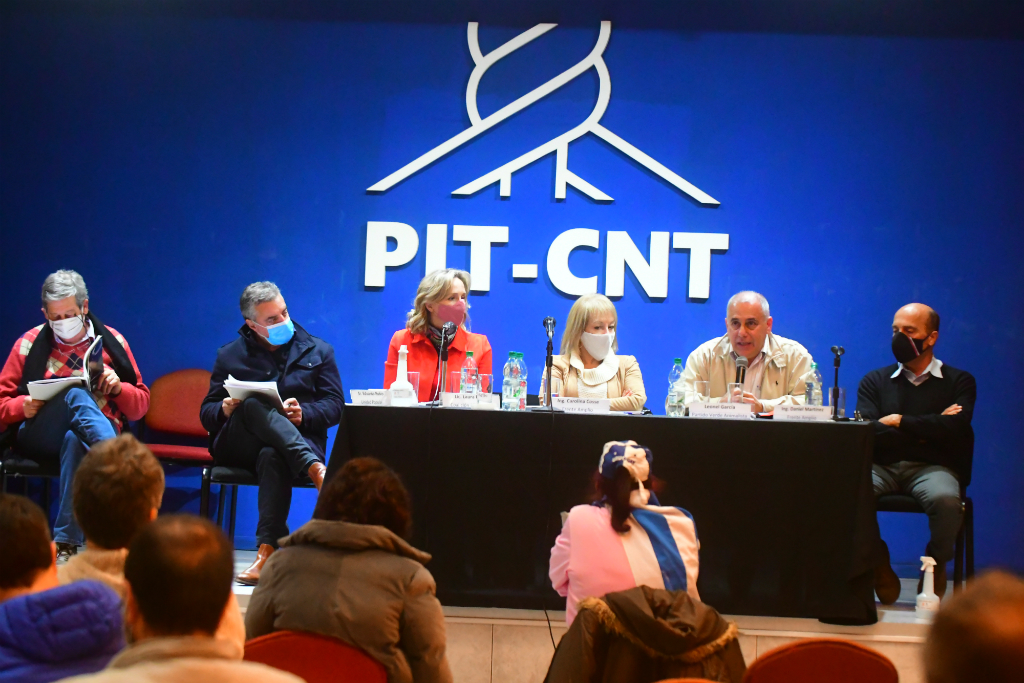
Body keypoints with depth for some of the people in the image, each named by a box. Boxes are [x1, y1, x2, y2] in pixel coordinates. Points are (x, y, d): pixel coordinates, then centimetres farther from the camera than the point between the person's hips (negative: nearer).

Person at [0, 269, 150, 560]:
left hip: (88, 437, 0)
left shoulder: (112, 342, 15)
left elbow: (141, 406, 16)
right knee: (76, 394, -32)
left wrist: (119, 388, -5)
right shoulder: (30, 343, 15)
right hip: (38, 436, 0)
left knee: (75, 440, -39)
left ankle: (66, 545, -41)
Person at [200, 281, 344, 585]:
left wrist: (305, 413, -14)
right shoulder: (230, 355, 18)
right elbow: (207, 412, 14)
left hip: (298, 439, -1)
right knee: (254, 407, -35)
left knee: (272, 457, -40)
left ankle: (267, 551, -50)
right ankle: (316, 469, -53)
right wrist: (225, 410, -11)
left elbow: (335, 405, 8)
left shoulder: (318, 351, 16)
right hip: (238, 444, 1)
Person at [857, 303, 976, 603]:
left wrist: (899, 422, -1)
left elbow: (954, 428, -7)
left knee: (945, 499, -38)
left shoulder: (958, 381, 13)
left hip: (932, 466, -1)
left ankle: (936, 568, -7)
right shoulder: (875, 381, 17)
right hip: (882, 467, 2)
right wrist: (926, 428, -4)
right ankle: (878, 566, -9)